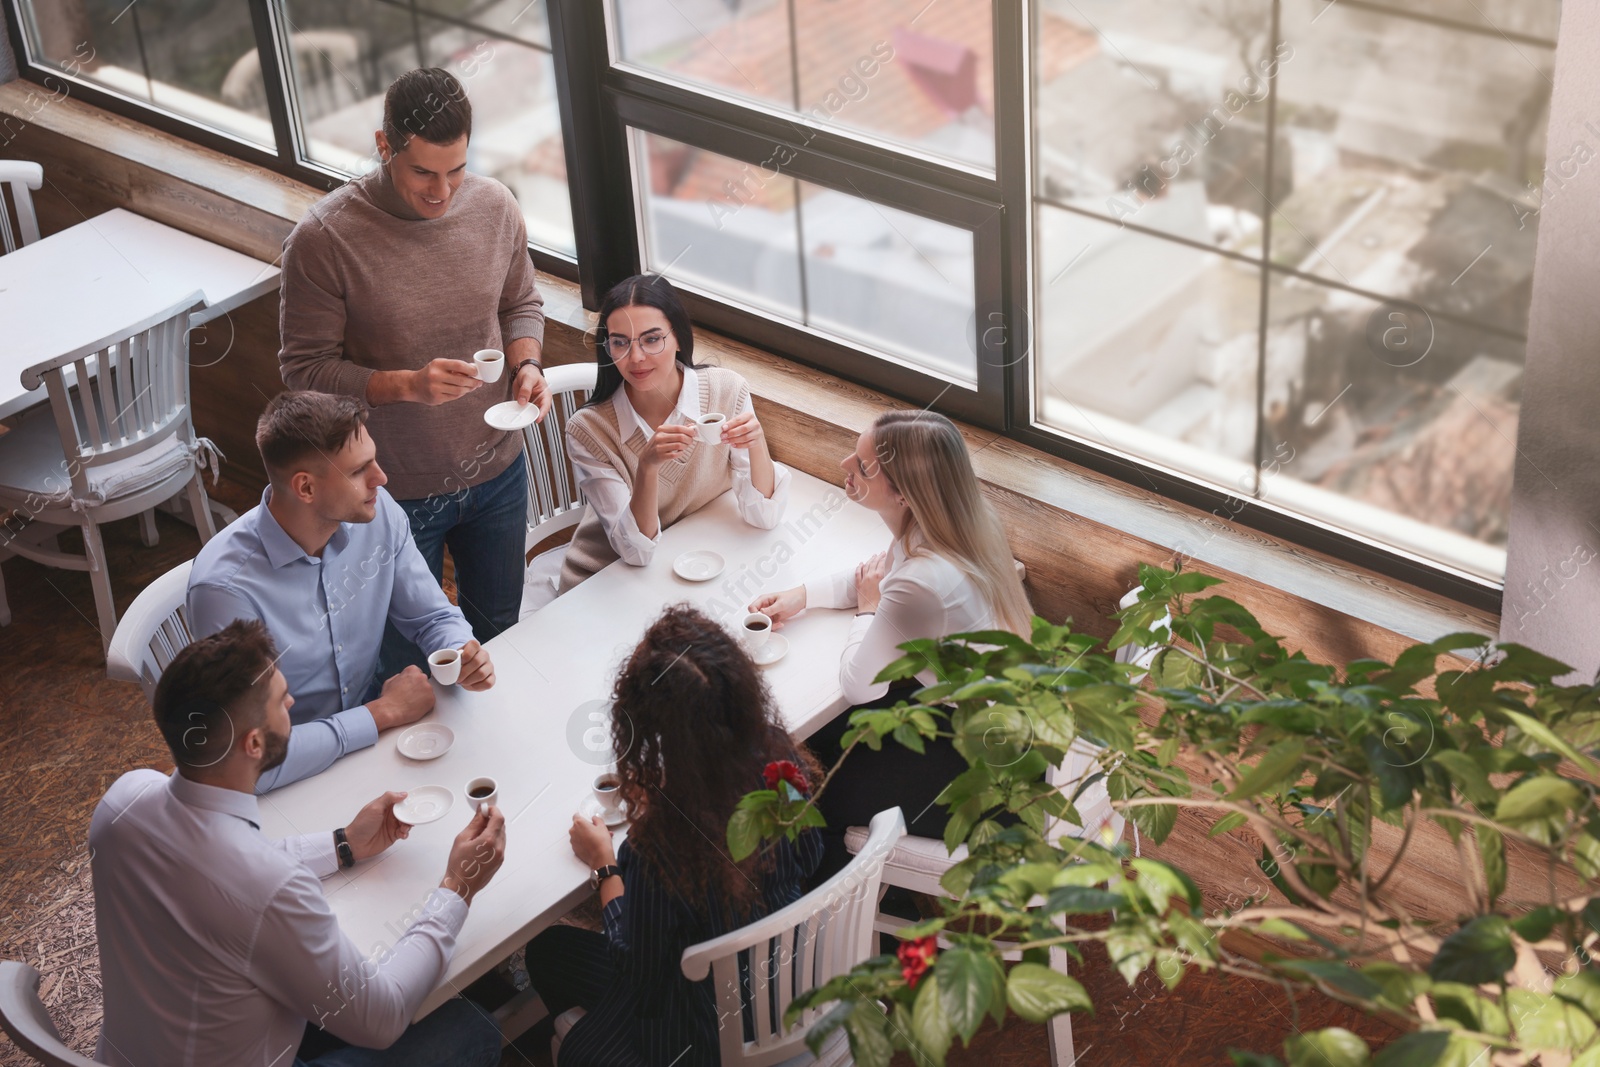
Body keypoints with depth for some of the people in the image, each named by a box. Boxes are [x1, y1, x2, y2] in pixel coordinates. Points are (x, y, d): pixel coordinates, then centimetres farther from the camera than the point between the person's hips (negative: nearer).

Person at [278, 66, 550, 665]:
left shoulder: (495, 206, -10)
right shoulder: (323, 239, -23)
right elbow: (305, 370, -17)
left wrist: (525, 364, -13)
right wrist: (406, 385, -31)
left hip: (496, 470, 4)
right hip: (396, 488, -4)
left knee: (498, 627, 26)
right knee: (409, 664, 16)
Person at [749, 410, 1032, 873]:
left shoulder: (923, 584, -37)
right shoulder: (964, 523, -10)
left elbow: (858, 684, -20)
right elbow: (883, 570, 14)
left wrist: (867, 610, -2)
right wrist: (802, 595, 4)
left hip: (983, 774, -9)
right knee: (816, 736, 18)